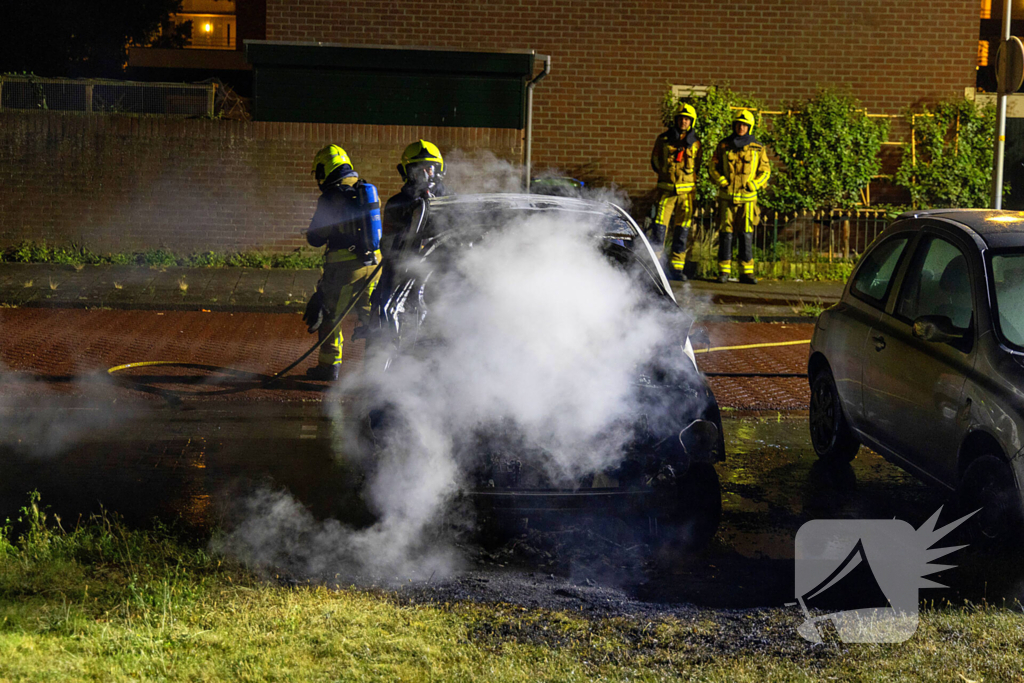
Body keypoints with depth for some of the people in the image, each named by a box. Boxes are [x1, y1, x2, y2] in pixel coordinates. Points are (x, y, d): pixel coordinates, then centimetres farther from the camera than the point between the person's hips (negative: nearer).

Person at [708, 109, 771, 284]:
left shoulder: (758, 148, 5)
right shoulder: (724, 146, 7)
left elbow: (765, 172, 8)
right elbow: (713, 168, 11)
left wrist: (752, 185, -6)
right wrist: (722, 182, -5)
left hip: (747, 198, 0)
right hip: (726, 197, 0)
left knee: (747, 235, 0)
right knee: (725, 234, -1)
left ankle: (747, 272, 4)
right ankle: (724, 271, 3)